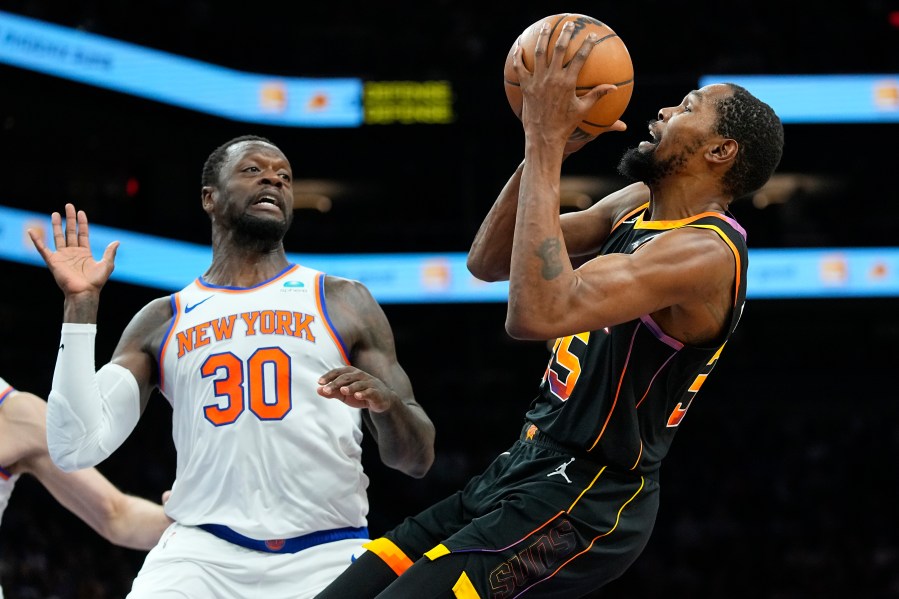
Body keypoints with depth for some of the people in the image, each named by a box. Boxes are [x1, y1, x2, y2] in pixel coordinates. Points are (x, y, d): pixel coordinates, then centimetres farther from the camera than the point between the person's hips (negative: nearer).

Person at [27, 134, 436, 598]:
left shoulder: (344, 304, 10)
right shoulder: (161, 322, 13)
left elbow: (417, 460, 8)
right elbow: (76, 448, 2)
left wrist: (385, 403, -15)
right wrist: (81, 303, 1)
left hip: (327, 555, 0)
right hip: (203, 553, 0)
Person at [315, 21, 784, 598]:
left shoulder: (704, 252, -19)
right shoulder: (638, 204, 11)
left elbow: (537, 313, -32)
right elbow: (488, 262, 13)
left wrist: (547, 143, -26)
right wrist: (546, 144, -2)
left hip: (582, 504, -9)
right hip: (521, 471, 9)